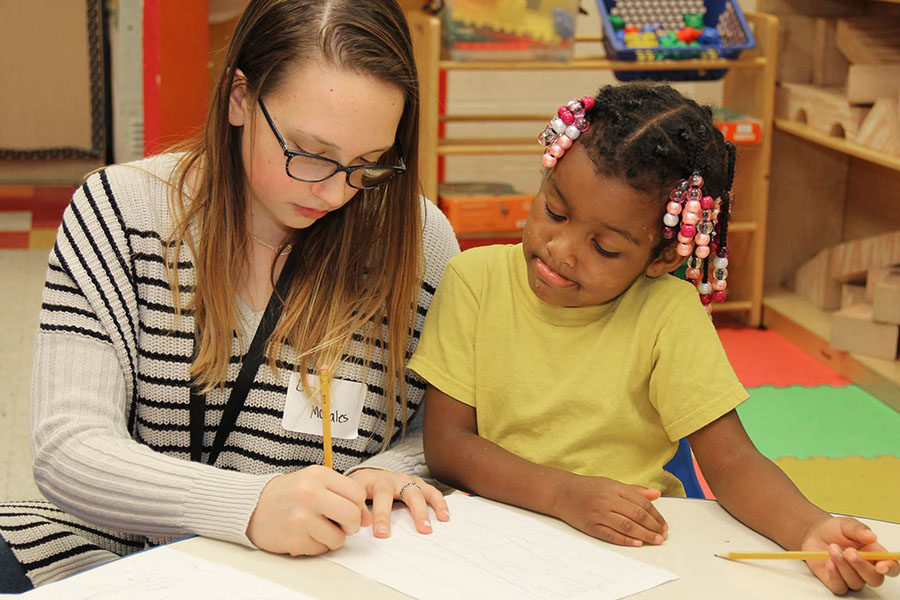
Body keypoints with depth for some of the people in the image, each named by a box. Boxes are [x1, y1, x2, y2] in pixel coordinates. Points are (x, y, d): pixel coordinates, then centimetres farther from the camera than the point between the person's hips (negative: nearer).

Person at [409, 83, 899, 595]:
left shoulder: (669, 312, -6)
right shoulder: (475, 280, -4)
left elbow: (731, 462, -8)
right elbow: (446, 442, -7)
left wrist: (812, 530, -28)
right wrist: (566, 494, -23)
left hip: (634, 549, 0)